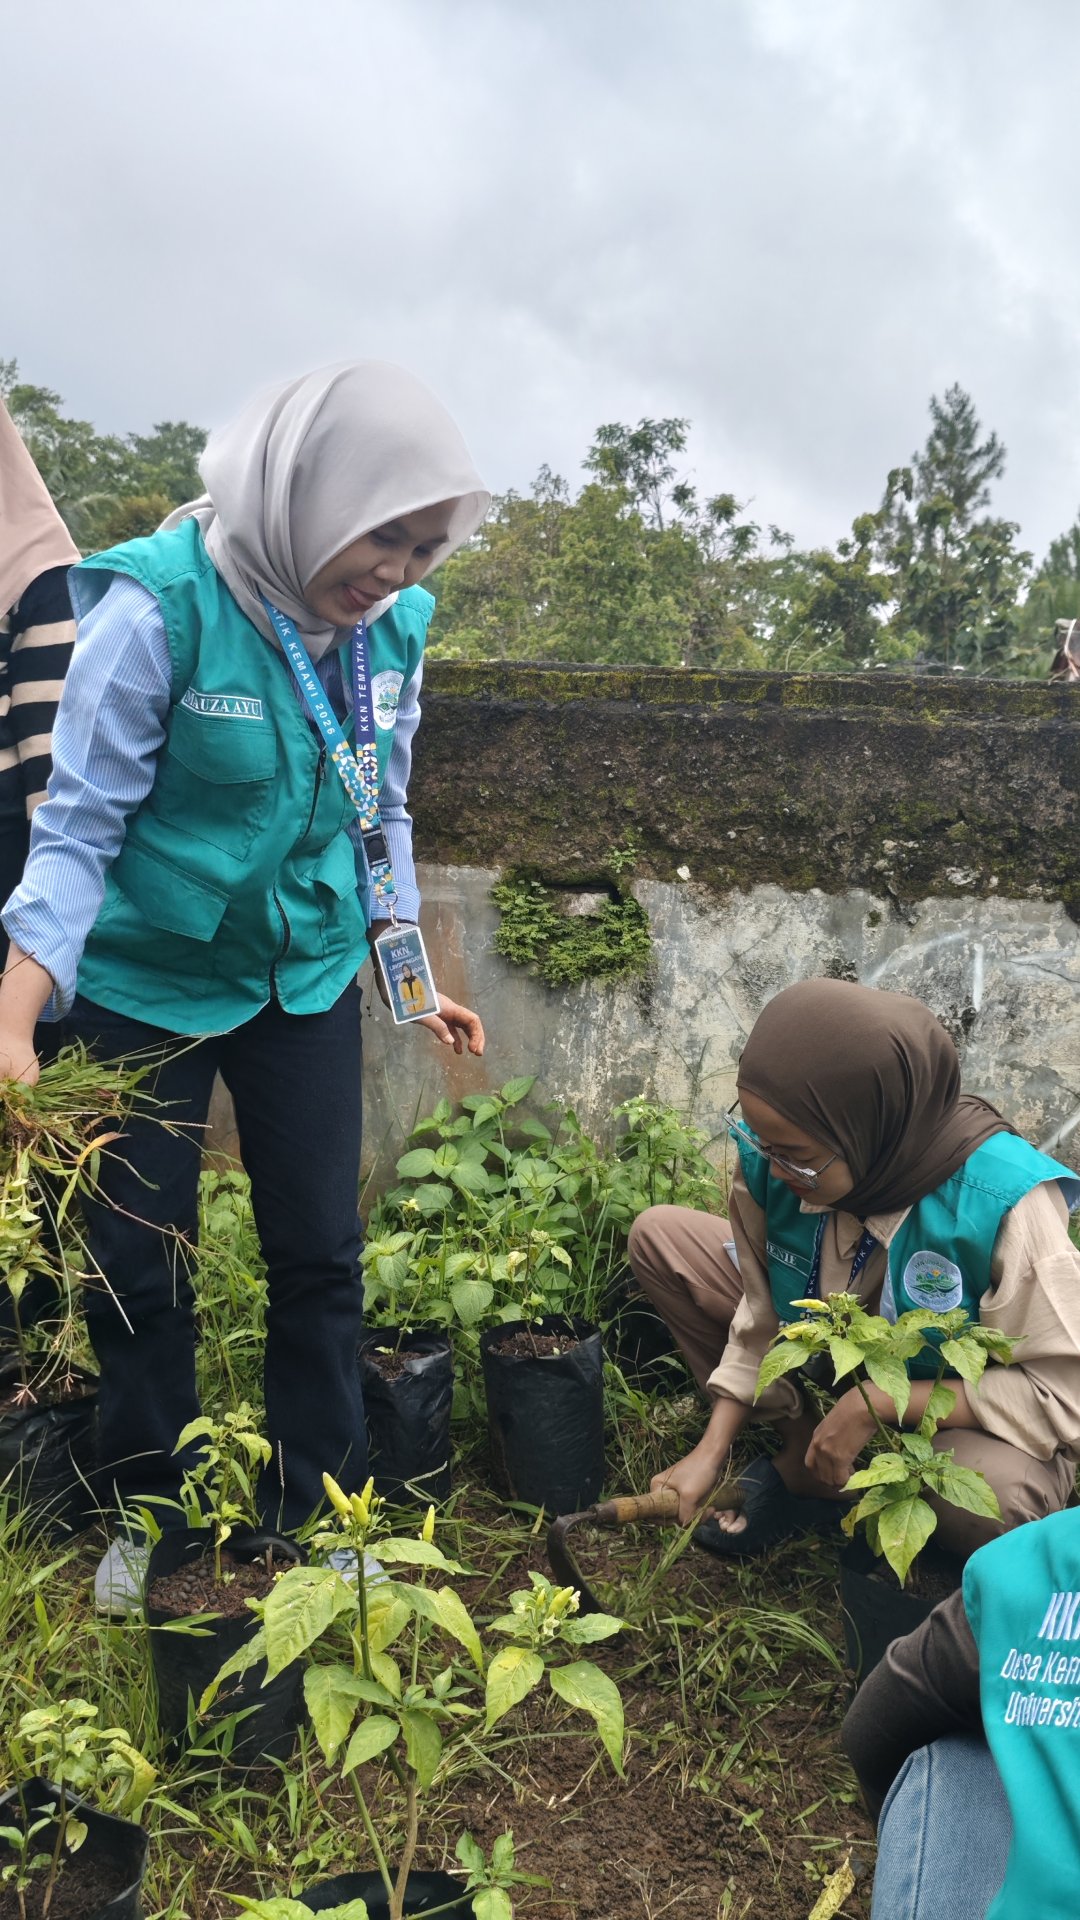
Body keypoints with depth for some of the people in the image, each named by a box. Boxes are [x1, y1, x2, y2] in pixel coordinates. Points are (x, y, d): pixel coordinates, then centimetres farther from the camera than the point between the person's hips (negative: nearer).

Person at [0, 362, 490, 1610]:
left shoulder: (392, 626, -6)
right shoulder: (160, 607, -22)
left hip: (307, 979, 4)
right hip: (145, 983, -3)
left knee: (321, 1251, 8)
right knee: (143, 1260, 8)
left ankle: (316, 1508, 29)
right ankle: (145, 1513, 34)